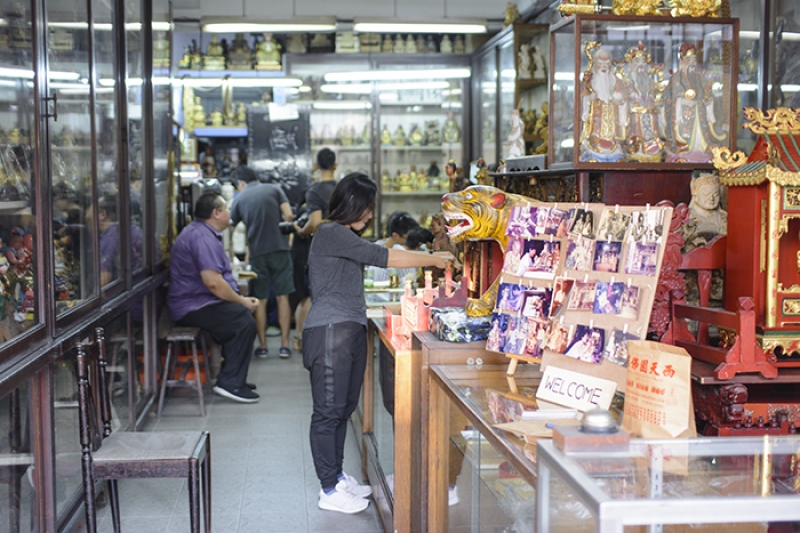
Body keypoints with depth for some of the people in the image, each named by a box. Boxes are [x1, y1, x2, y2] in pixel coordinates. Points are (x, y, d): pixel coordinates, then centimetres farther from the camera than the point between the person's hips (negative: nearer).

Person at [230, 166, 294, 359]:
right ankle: (284, 345, 4)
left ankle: (262, 346, 11)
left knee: (260, 301, 8)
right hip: (280, 249, 0)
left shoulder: (240, 199, 8)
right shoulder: (274, 189, 6)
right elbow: (288, 216, -4)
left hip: (257, 253, 0)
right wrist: (286, 237, 12)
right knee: (282, 298, 4)